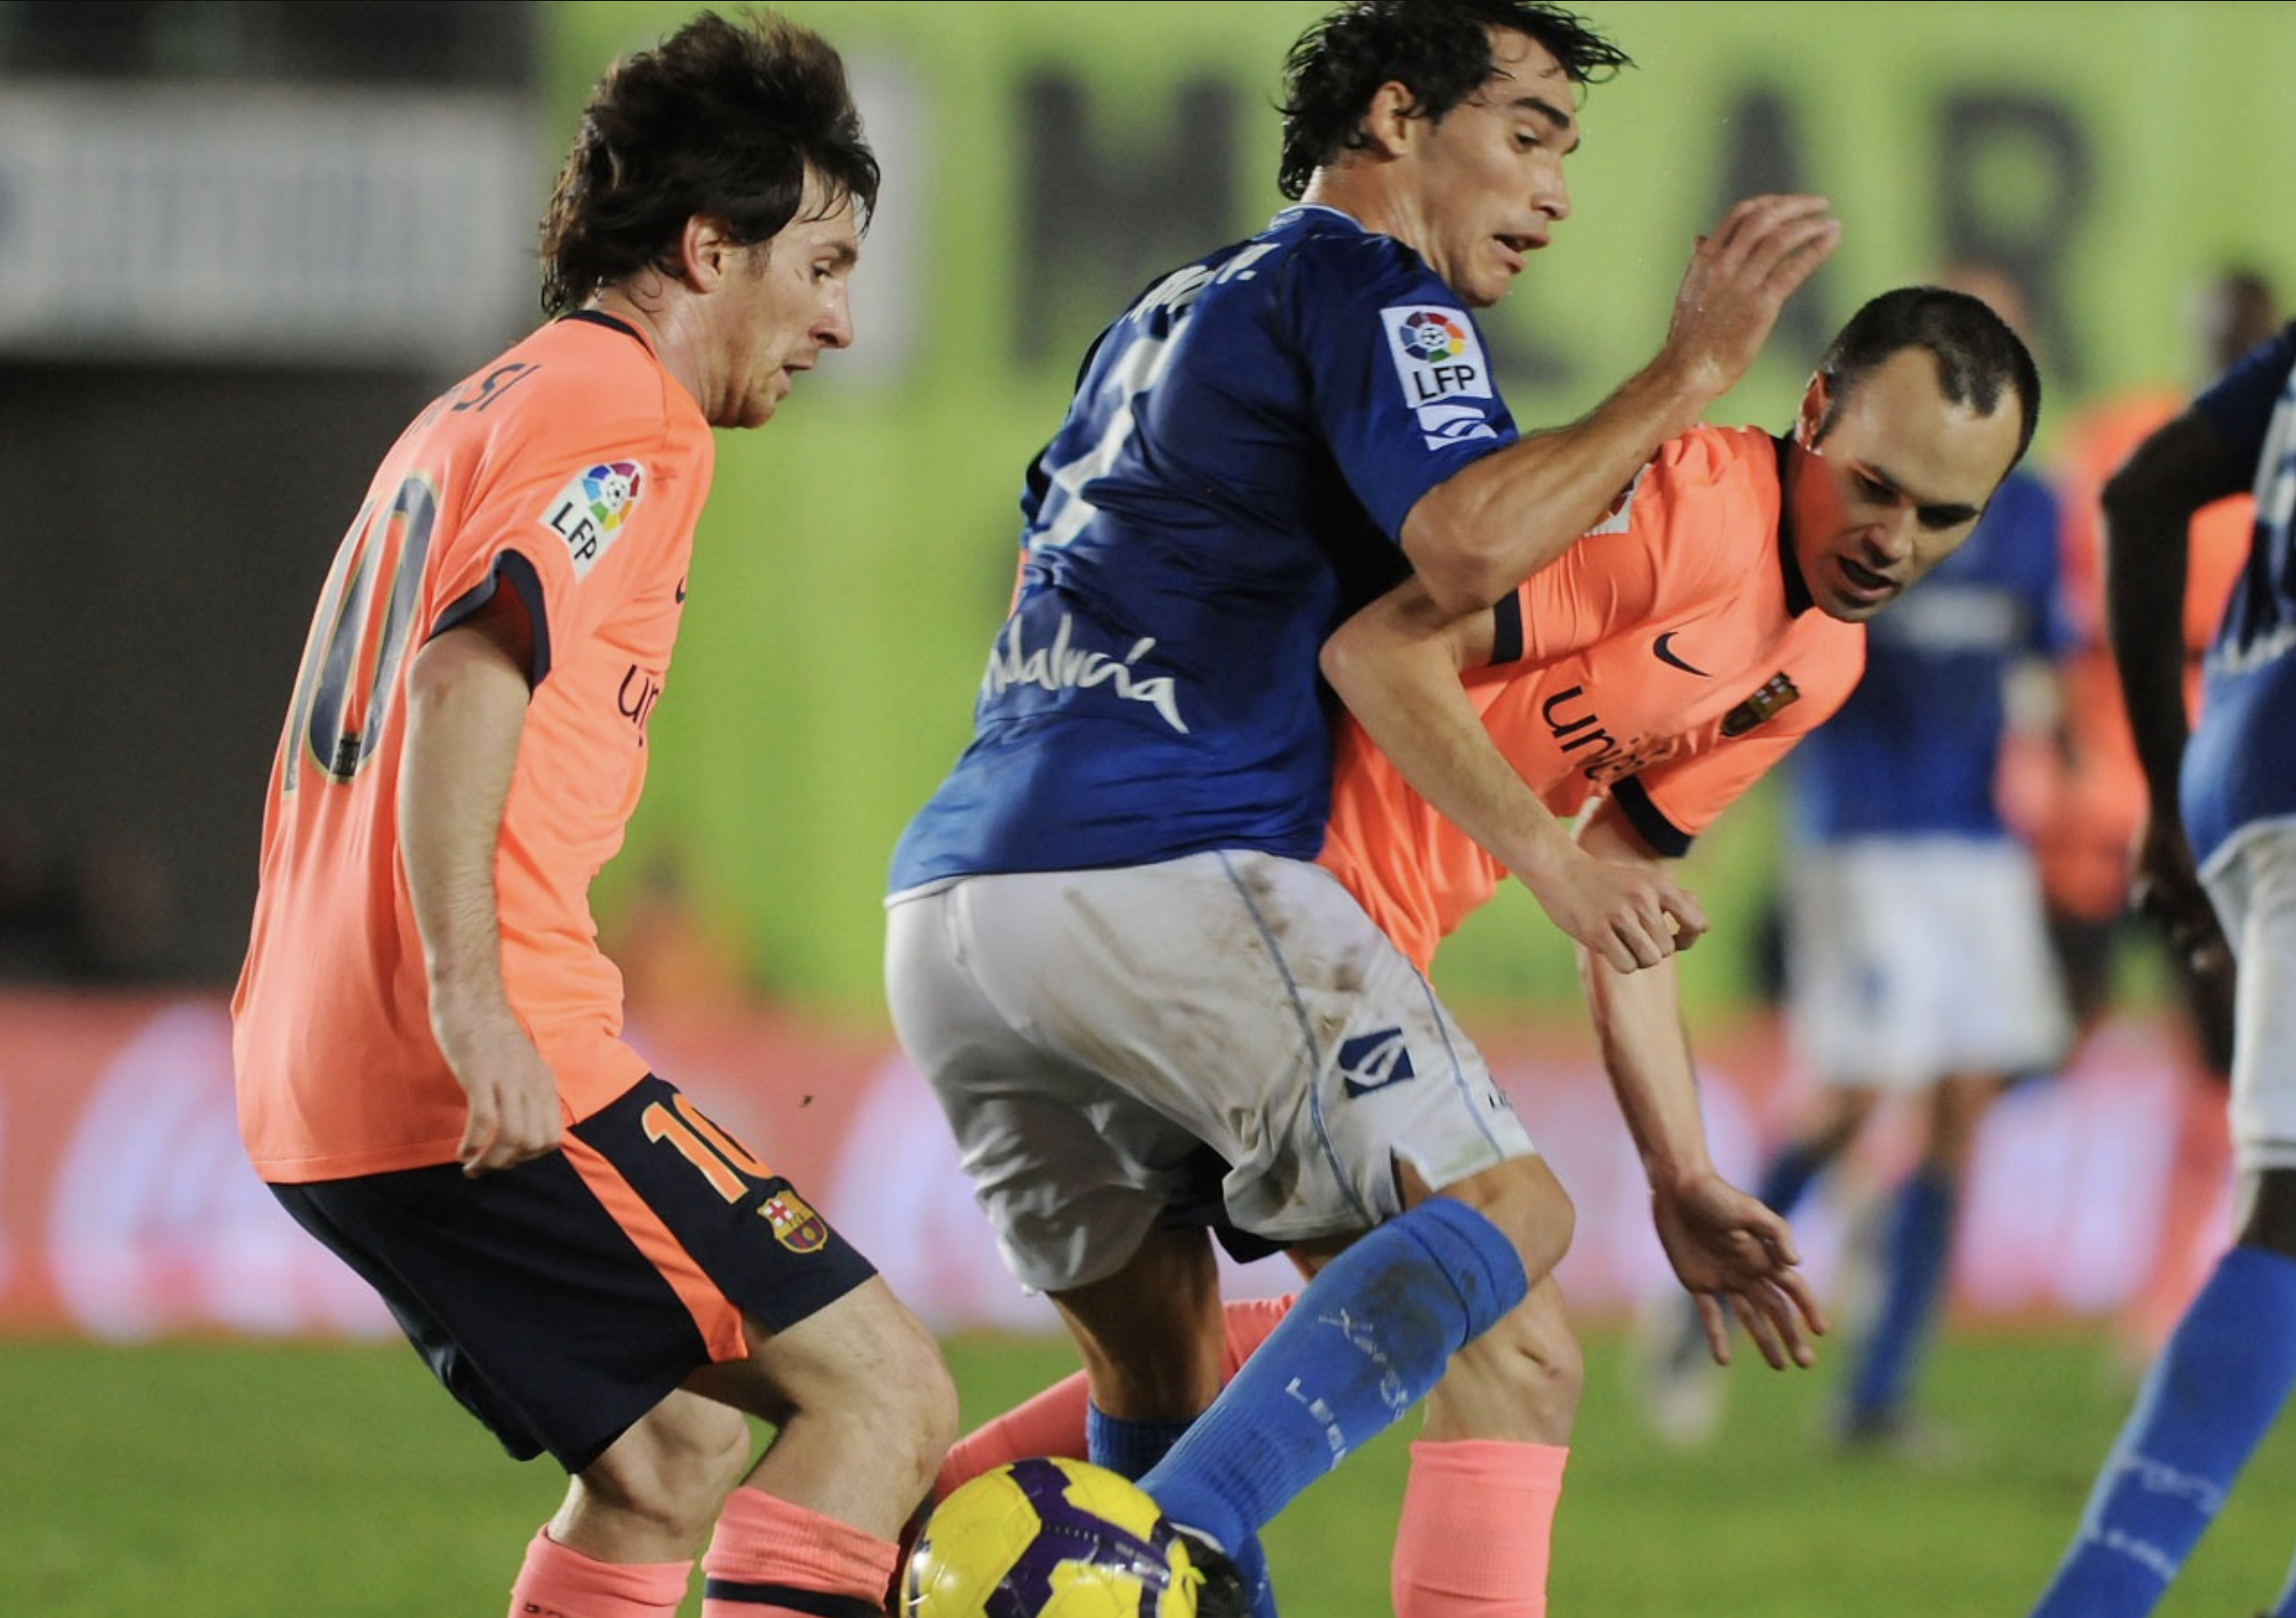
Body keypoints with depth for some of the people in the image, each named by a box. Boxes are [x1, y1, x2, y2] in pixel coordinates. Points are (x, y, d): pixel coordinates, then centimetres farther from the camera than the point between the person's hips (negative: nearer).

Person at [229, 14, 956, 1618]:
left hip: (313, 1088, 10)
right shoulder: (624, 417, -7)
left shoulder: (478, 412, 24)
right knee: (883, 1389, -8)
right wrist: (469, 1001, -30)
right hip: (492, 1072, -10)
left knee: (673, 1456, 19)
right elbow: (464, 679, -22)